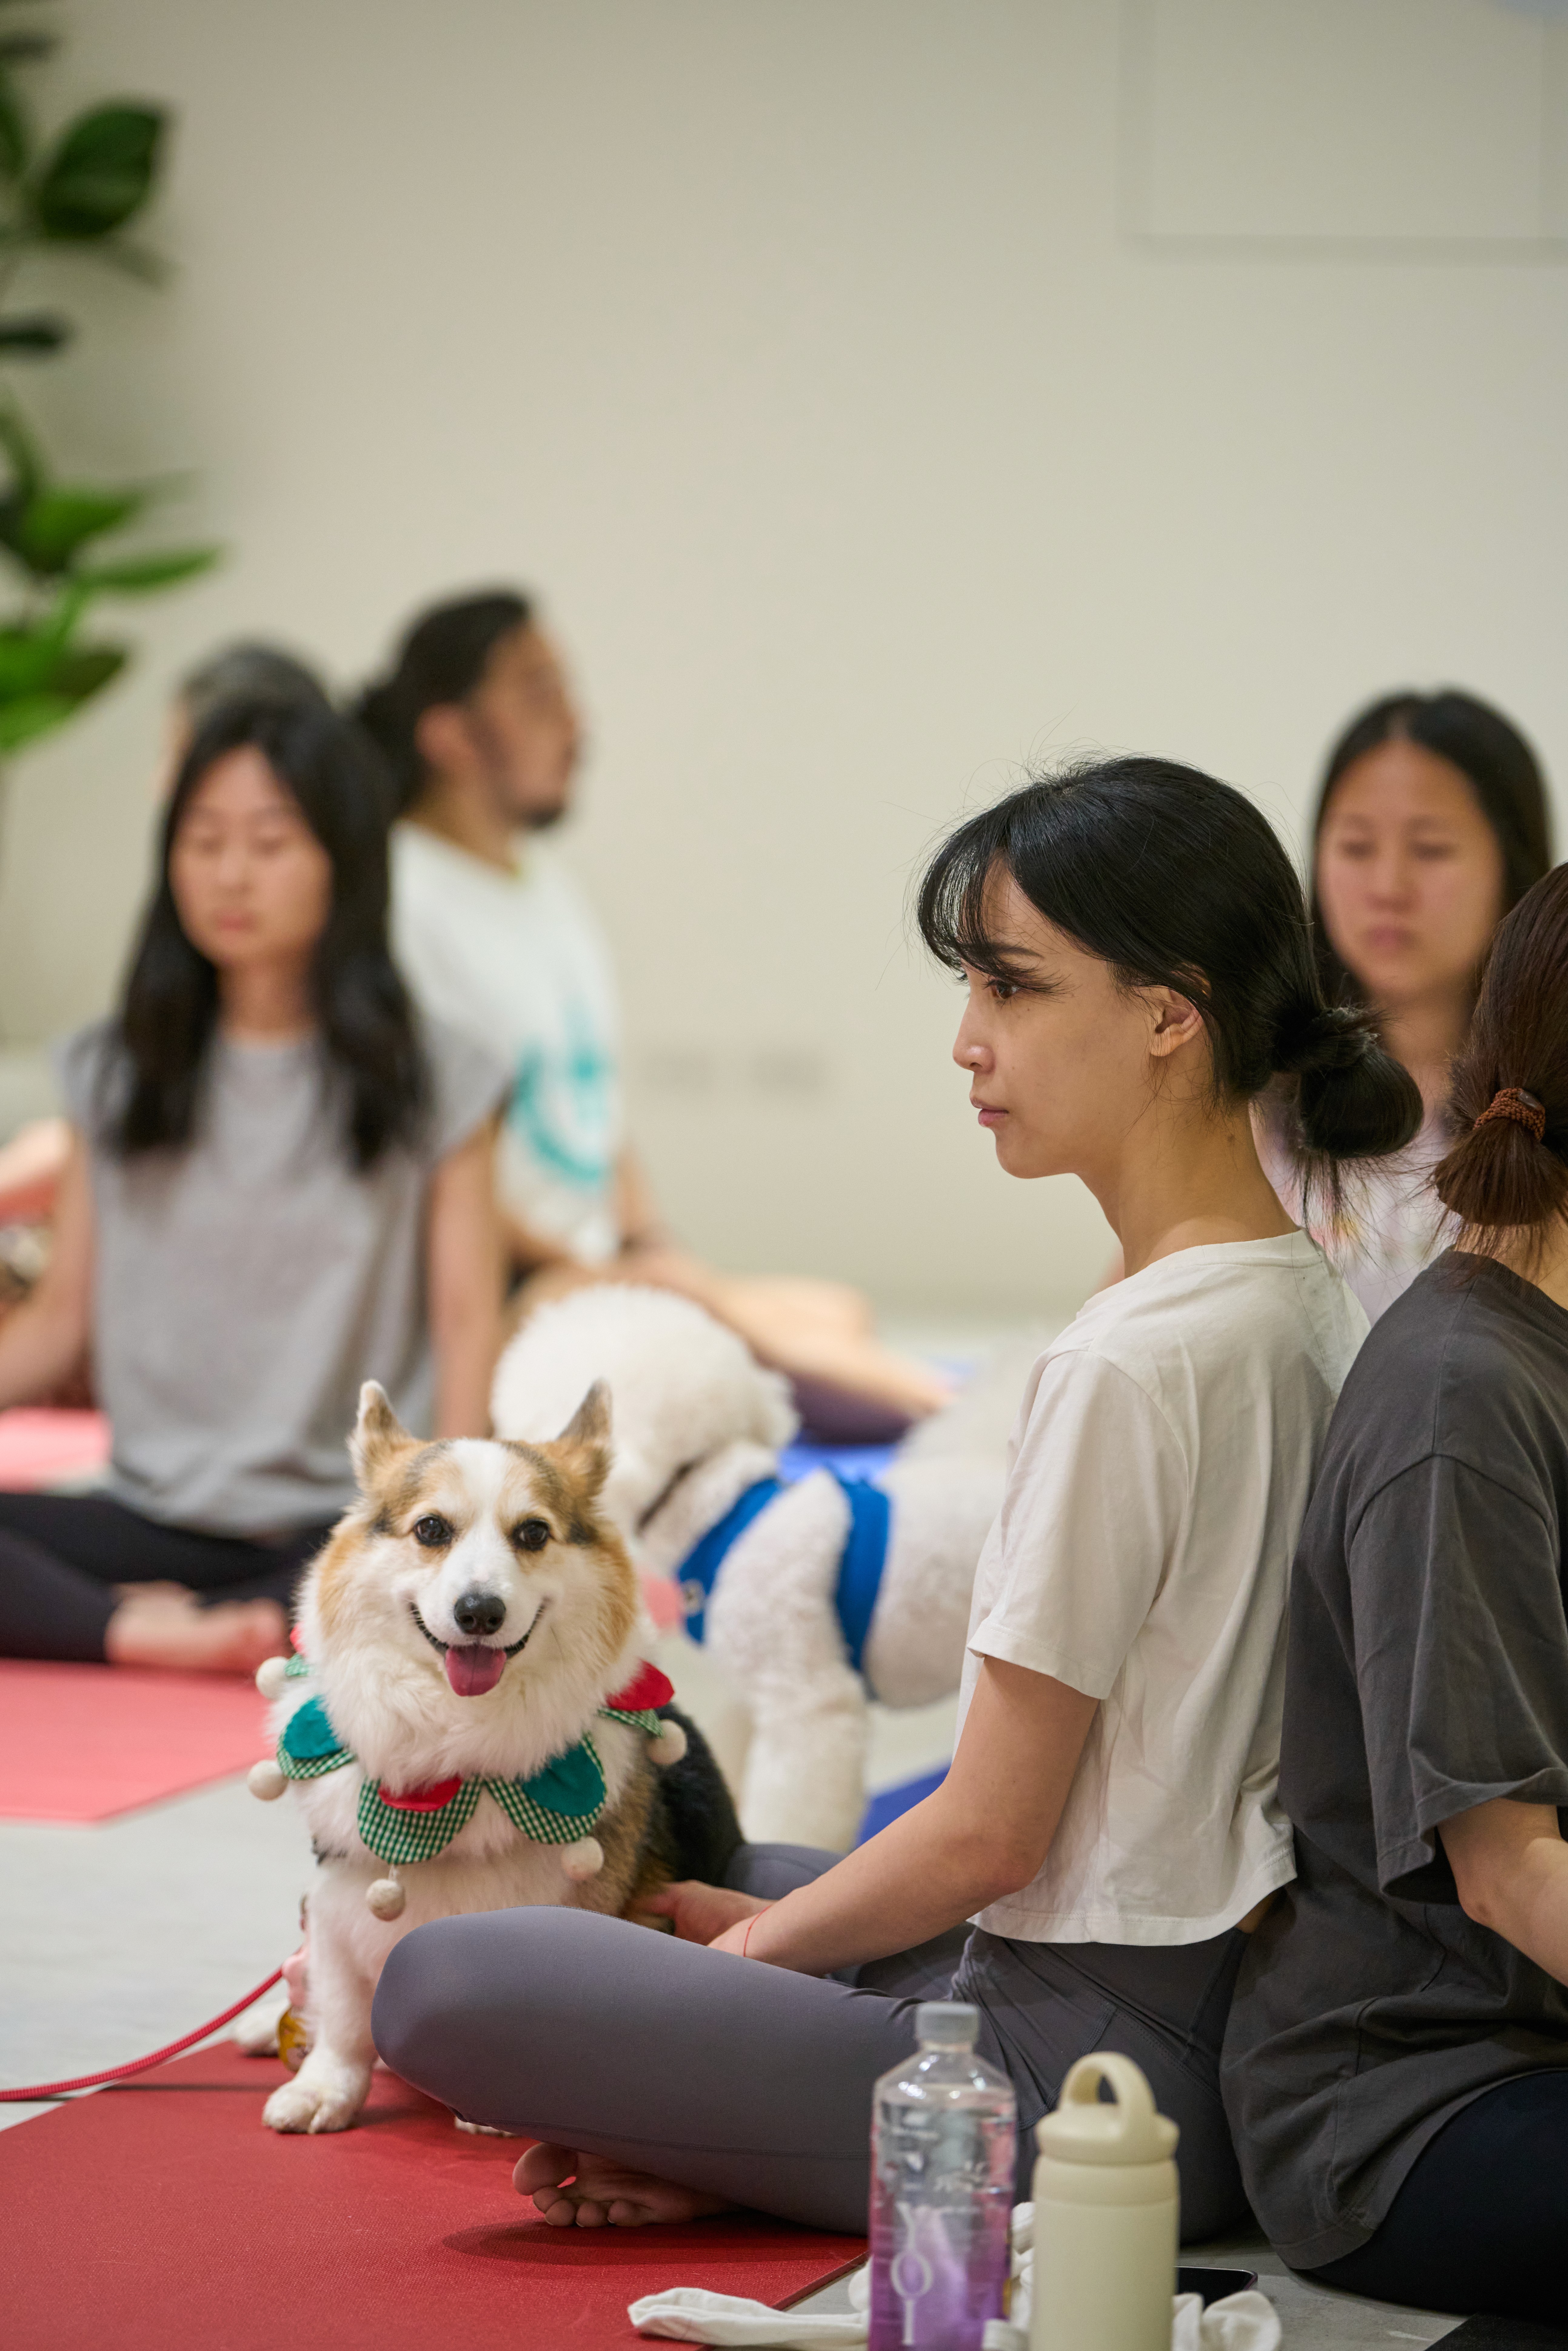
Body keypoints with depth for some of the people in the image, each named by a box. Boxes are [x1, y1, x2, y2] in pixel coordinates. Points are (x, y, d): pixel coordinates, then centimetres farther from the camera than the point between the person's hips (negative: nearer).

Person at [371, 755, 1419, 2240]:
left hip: (1085, 2065, -10)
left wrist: (756, 1946, 2)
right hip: (1228, 2007, 10)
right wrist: (777, 1922, 15)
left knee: (442, 1986, -17)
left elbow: (991, 1830, -16)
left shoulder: (1127, 1367, -20)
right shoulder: (1315, 1309, 8)